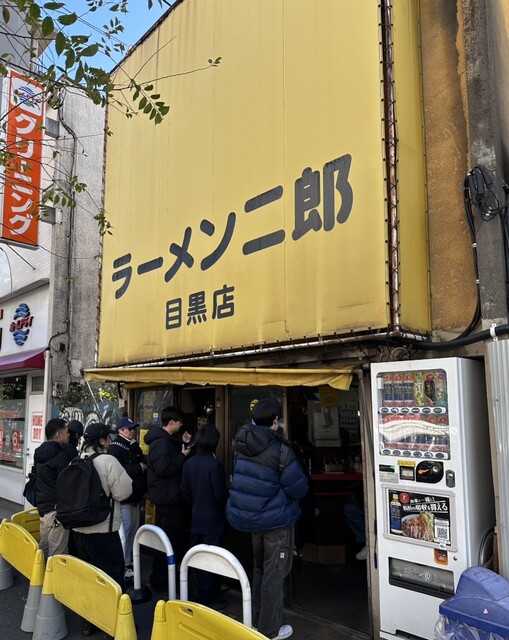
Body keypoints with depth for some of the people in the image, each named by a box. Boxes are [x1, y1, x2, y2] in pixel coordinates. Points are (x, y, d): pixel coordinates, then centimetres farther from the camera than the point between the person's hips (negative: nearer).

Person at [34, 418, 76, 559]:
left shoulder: (40, 454, 10)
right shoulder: (61, 456, -19)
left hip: (43, 507, 10)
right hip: (57, 510, -10)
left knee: (43, 549, 19)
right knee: (56, 555, -6)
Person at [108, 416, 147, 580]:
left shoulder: (135, 447, 15)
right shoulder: (115, 448, -12)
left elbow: (142, 465, 26)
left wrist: (144, 467, 4)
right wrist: (138, 468, -18)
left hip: (135, 496, 9)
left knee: (133, 529, 15)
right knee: (124, 530, -8)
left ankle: (129, 561, 27)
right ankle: (123, 566, 0)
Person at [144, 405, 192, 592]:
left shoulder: (167, 440, 12)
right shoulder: (160, 442, -21)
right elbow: (163, 468, -29)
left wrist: (183, 444, 7)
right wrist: (183, 455, -20)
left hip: (170, 496, 11)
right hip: (167, 497, -11)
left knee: (176, 536, 20)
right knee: (167, 540, -2)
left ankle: (171, 575, 33)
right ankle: (159, 581, 10)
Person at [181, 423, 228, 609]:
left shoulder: (188, 464, -2)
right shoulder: (215, 465, -21)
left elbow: (185, 492, 4)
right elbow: (220, 494, -19)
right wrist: (229, 496, 2)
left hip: (196, 519, 7)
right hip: (213, 520, -6)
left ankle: (203, 594, 30)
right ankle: (207, 599, 12)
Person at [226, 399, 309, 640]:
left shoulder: (242, 445, -3)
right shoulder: (280, 450, -23)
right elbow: (298, 488, -16)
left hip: (248, 516, 7)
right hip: (276, 520, -7)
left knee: (259, 569, 23)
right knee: (274, 574, 8)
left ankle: (257, 621, 36)